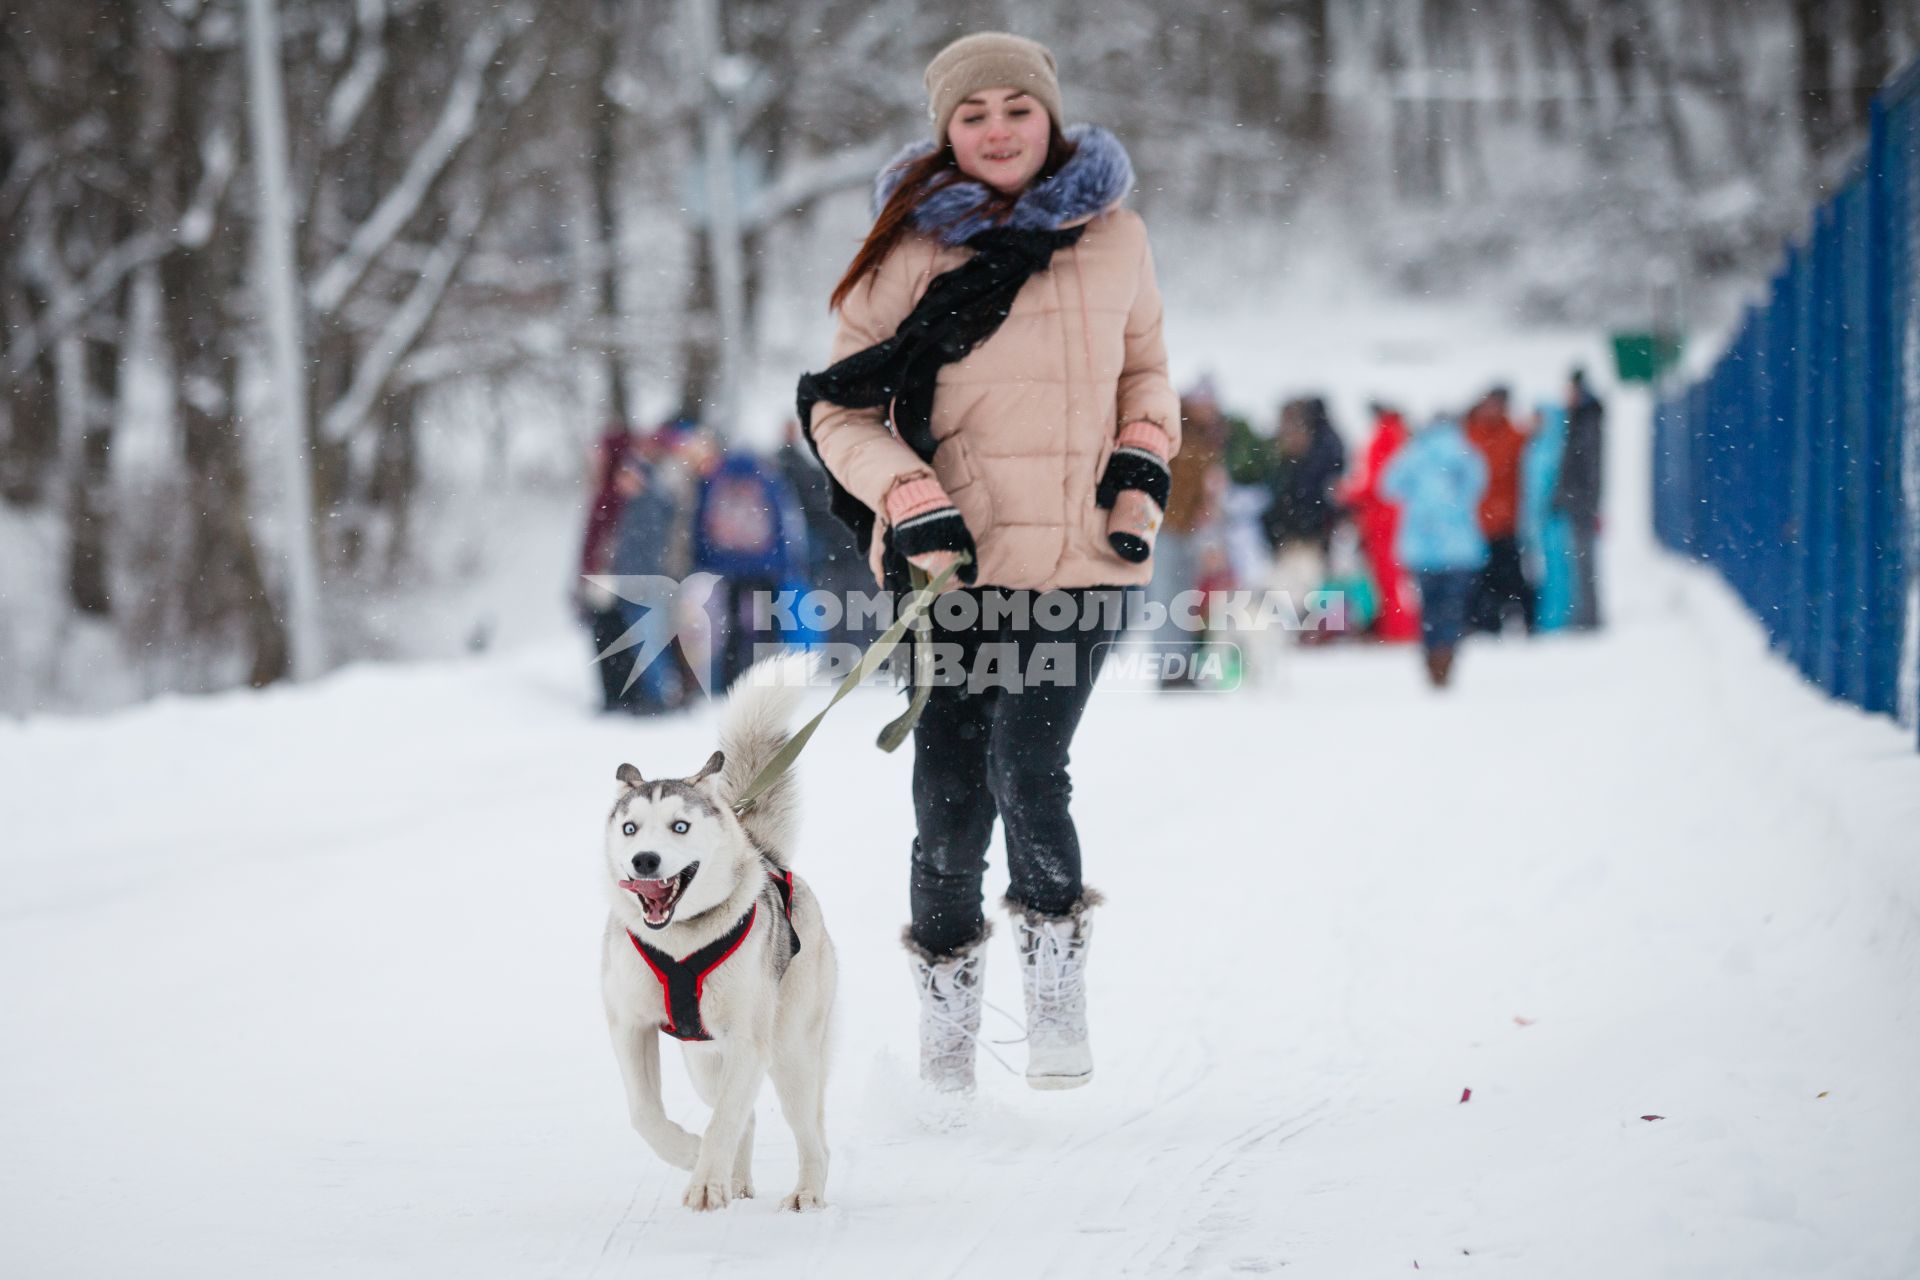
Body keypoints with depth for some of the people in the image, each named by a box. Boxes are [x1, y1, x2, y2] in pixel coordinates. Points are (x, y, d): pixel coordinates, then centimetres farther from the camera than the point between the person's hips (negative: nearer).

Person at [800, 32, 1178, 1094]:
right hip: (953, 565, 0)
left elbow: (1144, 367, 22)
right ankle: (945, 1002, 22)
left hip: (1082, 561, 0)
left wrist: (1142, 460, 3)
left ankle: (1056, 975, 3)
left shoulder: (1113, 237, 7)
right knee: (950, 802, 0)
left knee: (1027, 765, -18)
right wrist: (911, 503, -13)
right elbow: (839, 409, 3)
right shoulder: (912, 251, 0)